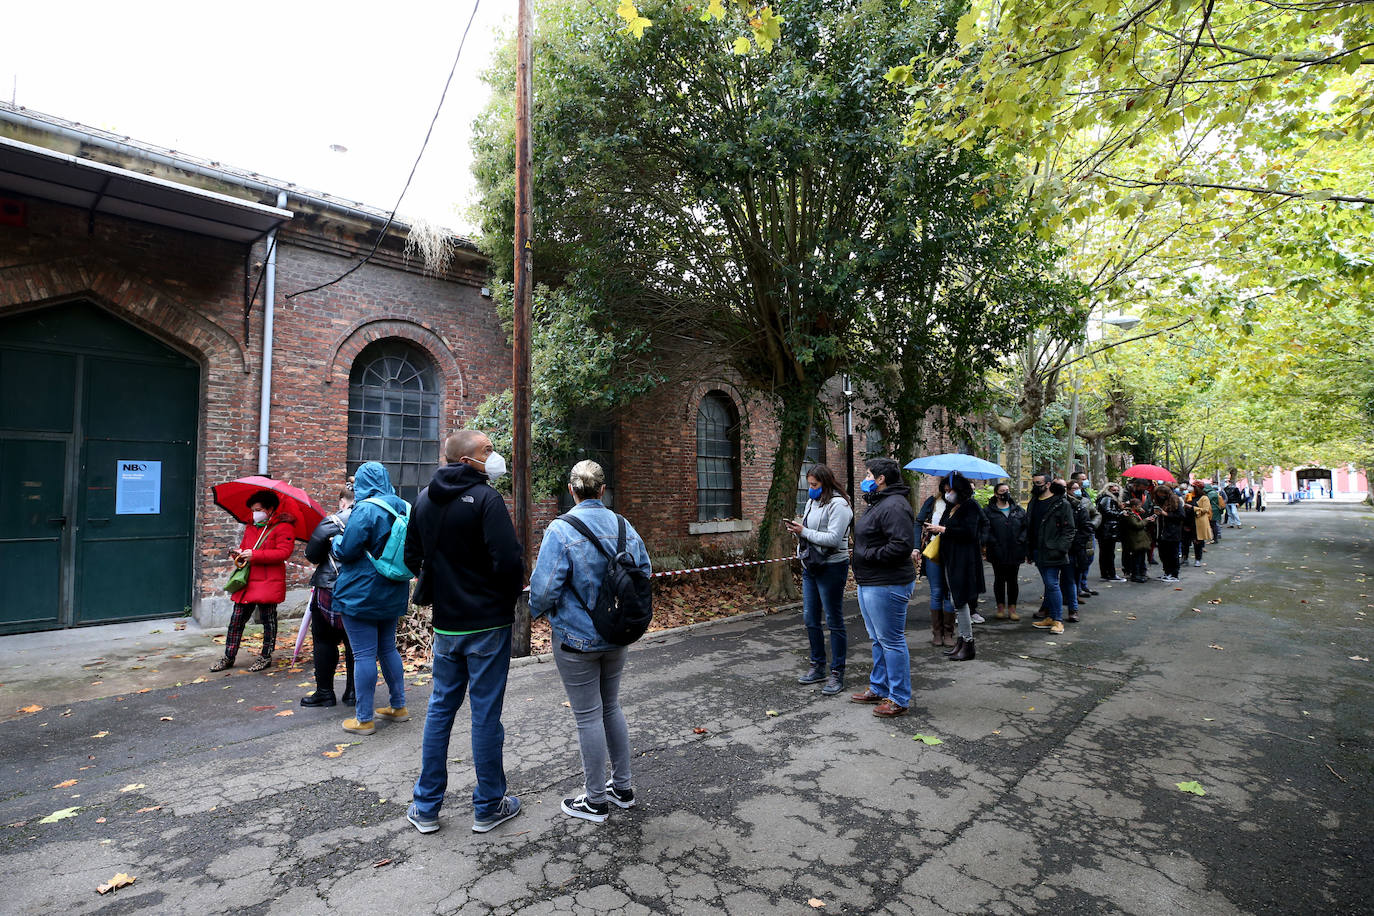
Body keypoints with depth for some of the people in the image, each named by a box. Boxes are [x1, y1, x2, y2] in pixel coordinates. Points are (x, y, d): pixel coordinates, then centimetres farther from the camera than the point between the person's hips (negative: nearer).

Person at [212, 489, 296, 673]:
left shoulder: (283, 527, -8)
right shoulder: (250, 528, 18)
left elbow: (283, 552, -18)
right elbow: (244, 547, 28)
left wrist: (255, 555, -20)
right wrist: (238, 554, 4)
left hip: (268, 582, -7)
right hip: (246, 582, 7)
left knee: (268, 619, 4)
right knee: (237, 619, 9)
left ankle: (266, 657, 16)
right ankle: (228, 657, 21)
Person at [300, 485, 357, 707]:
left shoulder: (331, 522, -10)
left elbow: (312, 554, -9)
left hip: (330, 591, -4)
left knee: (324, 641, 10)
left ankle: (325, 692, 16)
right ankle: (353, 692, 18)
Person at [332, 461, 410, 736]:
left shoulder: (365, 510, -17)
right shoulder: (404, 508, 5)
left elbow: (346, 551, -17)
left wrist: (337, 539, 3)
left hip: (361, 594, -7)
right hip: (392, 595, 7)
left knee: (364, 654, 0)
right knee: (387, 648, 19)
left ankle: (364, 719, 10)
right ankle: (398, 706, 28)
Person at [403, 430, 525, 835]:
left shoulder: (424, 499, 6)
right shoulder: (485, 498, -17)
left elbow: (412, 557, 13)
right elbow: (509, 561, -24)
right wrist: (511, 593, -5)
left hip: (445, 623, 6)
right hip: (488, 623, -6)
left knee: (440, 708, 18)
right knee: (485, 713, 5)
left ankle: (425, 806, 29)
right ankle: (488, 806, 20)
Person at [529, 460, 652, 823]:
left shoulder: (561, 530, -19)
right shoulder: (623, 526, -1)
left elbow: (544, 588, -21)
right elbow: (645, 572, 5)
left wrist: (537, 612, 1)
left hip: (577, 639, -6)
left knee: (588, 715, 7)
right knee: (611, 706, 21)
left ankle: (596, 800, 23)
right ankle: (622, 786, 33)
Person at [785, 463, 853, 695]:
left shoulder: (837, 505, -14)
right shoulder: (811, 502, 13)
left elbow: (833, 538, -23)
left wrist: (804, 531, -19)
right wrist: (797, 529, -2)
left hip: (831, 568, -9)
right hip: (810, 567, 9)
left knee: (834, 622, 1)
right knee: (810, 620, 14)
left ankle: (837, 674, 11)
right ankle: (818, 667, 28)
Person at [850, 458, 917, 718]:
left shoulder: (894, 506, -19)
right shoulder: (878, 504, 16)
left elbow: (902, 545, -28)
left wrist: (868, 555, -21)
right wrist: (862, 554, 11)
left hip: (887, 586, -11)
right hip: (869, 582, 11)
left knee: (891, 641, -1)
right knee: (878, 639, 20)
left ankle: (899, 699, 11)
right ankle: (878, 688, 33)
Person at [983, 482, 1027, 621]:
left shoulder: (1018, 510, 9)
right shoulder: (988, 511, -1)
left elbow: (1026, 526, 7)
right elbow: (986, 529, -8)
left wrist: (1021, 540, -6)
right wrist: (994, 543, -16)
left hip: (1015, 552, 2)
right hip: (998, 553, -2)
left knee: (1013, 580, 8)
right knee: (999, 580, 7)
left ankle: (1012, 608, 16)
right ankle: (1001, 608, 17)